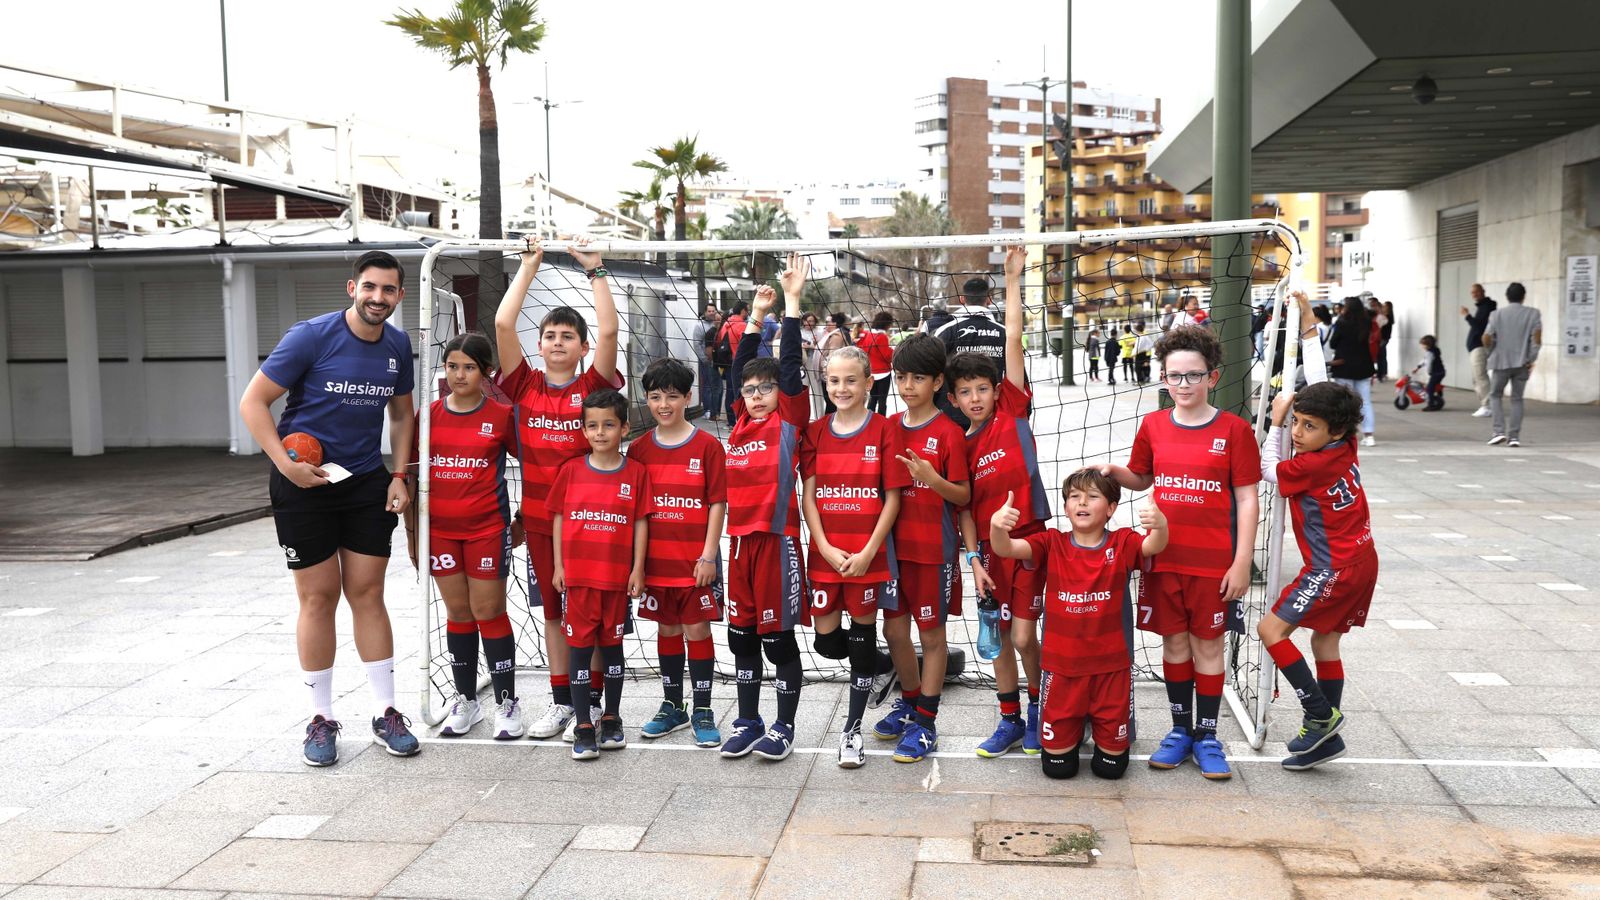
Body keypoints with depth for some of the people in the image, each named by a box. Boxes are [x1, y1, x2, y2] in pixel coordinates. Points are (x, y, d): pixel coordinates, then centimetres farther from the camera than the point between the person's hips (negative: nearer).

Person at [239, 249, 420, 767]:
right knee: (319, 597, 1)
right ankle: (322, 720, 14)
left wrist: (400, 476, 5)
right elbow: (253, 402, -11)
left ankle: (386, 714, 13)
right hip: (304, 483, -4)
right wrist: (285, 463, -21)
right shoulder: (312, 337, -14)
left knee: (368, 594, 5)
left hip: (367, 482, 4)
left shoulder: (397, 345, 1)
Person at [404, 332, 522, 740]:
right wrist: (410, 530, 8)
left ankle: (507, 703, 12)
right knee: (458, 612, 11)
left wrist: (523, 521, 1)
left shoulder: (502, 415, -5)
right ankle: (466, 700, 23)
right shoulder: (429, 415, 3)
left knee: (488, 611, 1)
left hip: (487, 529, -3)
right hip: (439, 529, 3)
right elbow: (412, 474, 9)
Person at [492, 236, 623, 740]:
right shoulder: (526, 386, 1)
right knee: (552, 610, 12)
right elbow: (503, 324, -7)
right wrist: (529, 267, -3)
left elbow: (609, 330, -17)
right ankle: (560, 701, 23)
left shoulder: (592, 387, -5)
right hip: (539, 518, 3)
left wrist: (594, 270, -12)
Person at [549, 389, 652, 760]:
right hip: (578, 575, 1)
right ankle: (583, 726, 11)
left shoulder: (636, 472, -1)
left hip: (617, 575, 0)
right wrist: (559, 566, 3)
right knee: (580, 646, 3)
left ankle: (612, 718, 25)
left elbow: (641, 522, 0)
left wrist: (638, 569, -3)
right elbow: (558, 518, 6)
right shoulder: (571, 470, 2)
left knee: (612, 644, 11)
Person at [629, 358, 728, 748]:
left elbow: (717, 503, -6)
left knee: (697, 630, 2)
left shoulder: (707, 446, -6)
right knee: (667, 629, 13)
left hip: (696, 560, -3)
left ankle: (703, 712, 13)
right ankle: (673, 707, 26)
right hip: (656, 560, 4)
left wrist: (709, 555, -11)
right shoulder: (639, 448, 5)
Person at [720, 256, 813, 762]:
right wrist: (757, 313, 15)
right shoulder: (741, 422, 10)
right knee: (741, 635, 12)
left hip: (778, 539, -6)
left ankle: (784, 728, 14)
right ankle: (748, 723, 24)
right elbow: (740, 367, 16)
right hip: (741, 540, 6)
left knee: (779, 638, 2)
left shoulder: (790, 420, -4)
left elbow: (790, 364, -9)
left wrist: (792, 301, -8)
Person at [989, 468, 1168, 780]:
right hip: (1061, 665, 1)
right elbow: (1006, 549, -15)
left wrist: (1160, 525, -49)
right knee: (1057, 764, 7)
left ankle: (1105, 731, 42)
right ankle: (1073, 729, 39)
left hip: (1111, 665, -1)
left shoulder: (1123, 544, -5)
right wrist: (996, 525, -38)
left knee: (1112, 765, 9)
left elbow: (1153, 546, -25)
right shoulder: (1052, 544, -2)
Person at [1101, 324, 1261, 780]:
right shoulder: (1153, 425, 5)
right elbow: (1141, 479, 18)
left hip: (1213, 562, -3)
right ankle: (1180, 729, 25)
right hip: (1164, 557, 3)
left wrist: (1242, 562, -9)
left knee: (1208, 645, 6)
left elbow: (1247, 499, -5)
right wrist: (1114, 472, -4)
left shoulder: (1233, 429, -5)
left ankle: (1206, 736, 18)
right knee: (1174, 642, 11)